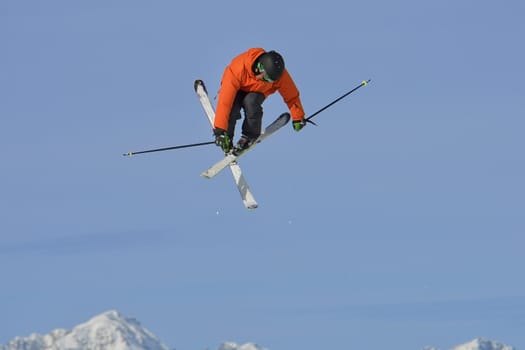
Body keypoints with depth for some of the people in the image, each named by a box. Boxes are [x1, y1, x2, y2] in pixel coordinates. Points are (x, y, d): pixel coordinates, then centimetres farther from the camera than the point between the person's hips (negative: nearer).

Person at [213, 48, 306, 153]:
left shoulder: (279, 74, -30)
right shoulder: (237, 69, -39)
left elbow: (291, 94, -12)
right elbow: (225, 100, -41)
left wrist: (298, 118, -3)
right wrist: (219, 130, -43)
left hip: (256, 93, 2)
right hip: (236, 90, -2)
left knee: (250, 101, -33)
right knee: (231, 109, -33)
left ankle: (250, 135, -10)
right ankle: (227, 138, -6)